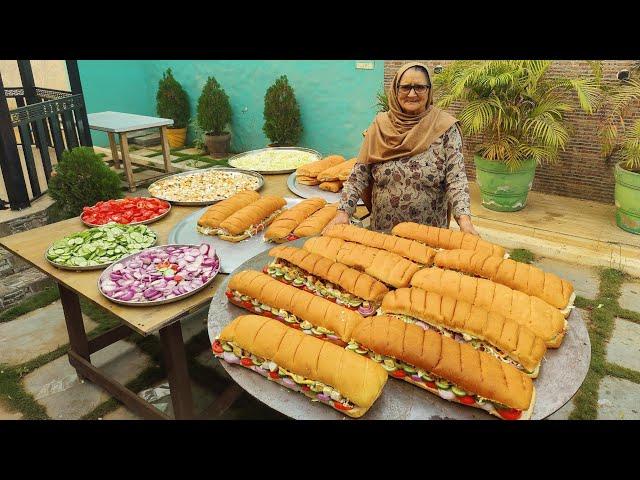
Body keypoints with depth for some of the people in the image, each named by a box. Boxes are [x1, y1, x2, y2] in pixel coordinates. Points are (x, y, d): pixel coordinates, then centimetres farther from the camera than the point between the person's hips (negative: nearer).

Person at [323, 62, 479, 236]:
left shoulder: (445, 127, -7)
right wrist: (343, 211, -14)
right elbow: (359, 175, -2)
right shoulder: (380, 126, -2)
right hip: (382, 230, 2)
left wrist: (464, 219, -26)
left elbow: (456, 179, -12)